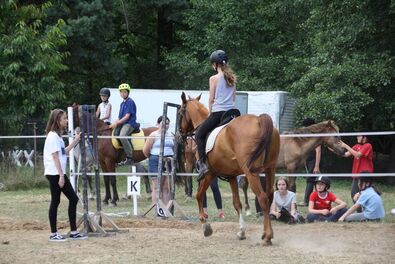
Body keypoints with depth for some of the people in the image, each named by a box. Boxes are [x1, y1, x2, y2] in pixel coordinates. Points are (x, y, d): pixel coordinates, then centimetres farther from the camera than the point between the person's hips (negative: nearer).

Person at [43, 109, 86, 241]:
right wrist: (61, 176, -20)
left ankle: (73, 232, 13)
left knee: (73, 198, 9)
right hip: (54, 174, -10)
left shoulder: (58, 135, 15)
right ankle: (53, 234, 2)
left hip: (59, 173, 10)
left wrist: (75, 141, 17)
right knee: (55, 201, -4)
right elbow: (55, 157, -18)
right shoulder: (53, 136, -14)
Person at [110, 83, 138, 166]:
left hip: (130, 124, -10)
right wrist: (115, 123, 3)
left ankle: (130, 158, -30)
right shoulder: (122, 103, 20)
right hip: (122, 124, 10)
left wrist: (117, 123, -13)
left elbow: (127, 116, -14)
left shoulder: (130, 102, -8)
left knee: (122, 136, -32)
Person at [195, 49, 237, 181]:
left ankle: (203, 164, -8)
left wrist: (210, 113, 8)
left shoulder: (214, 79, -7)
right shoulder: (232, 78, 11)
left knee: (200, 133, 5)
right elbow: (234, 97, 14)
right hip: (232, 110, 6)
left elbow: (211, 99, -4)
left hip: (218, 111, -6)